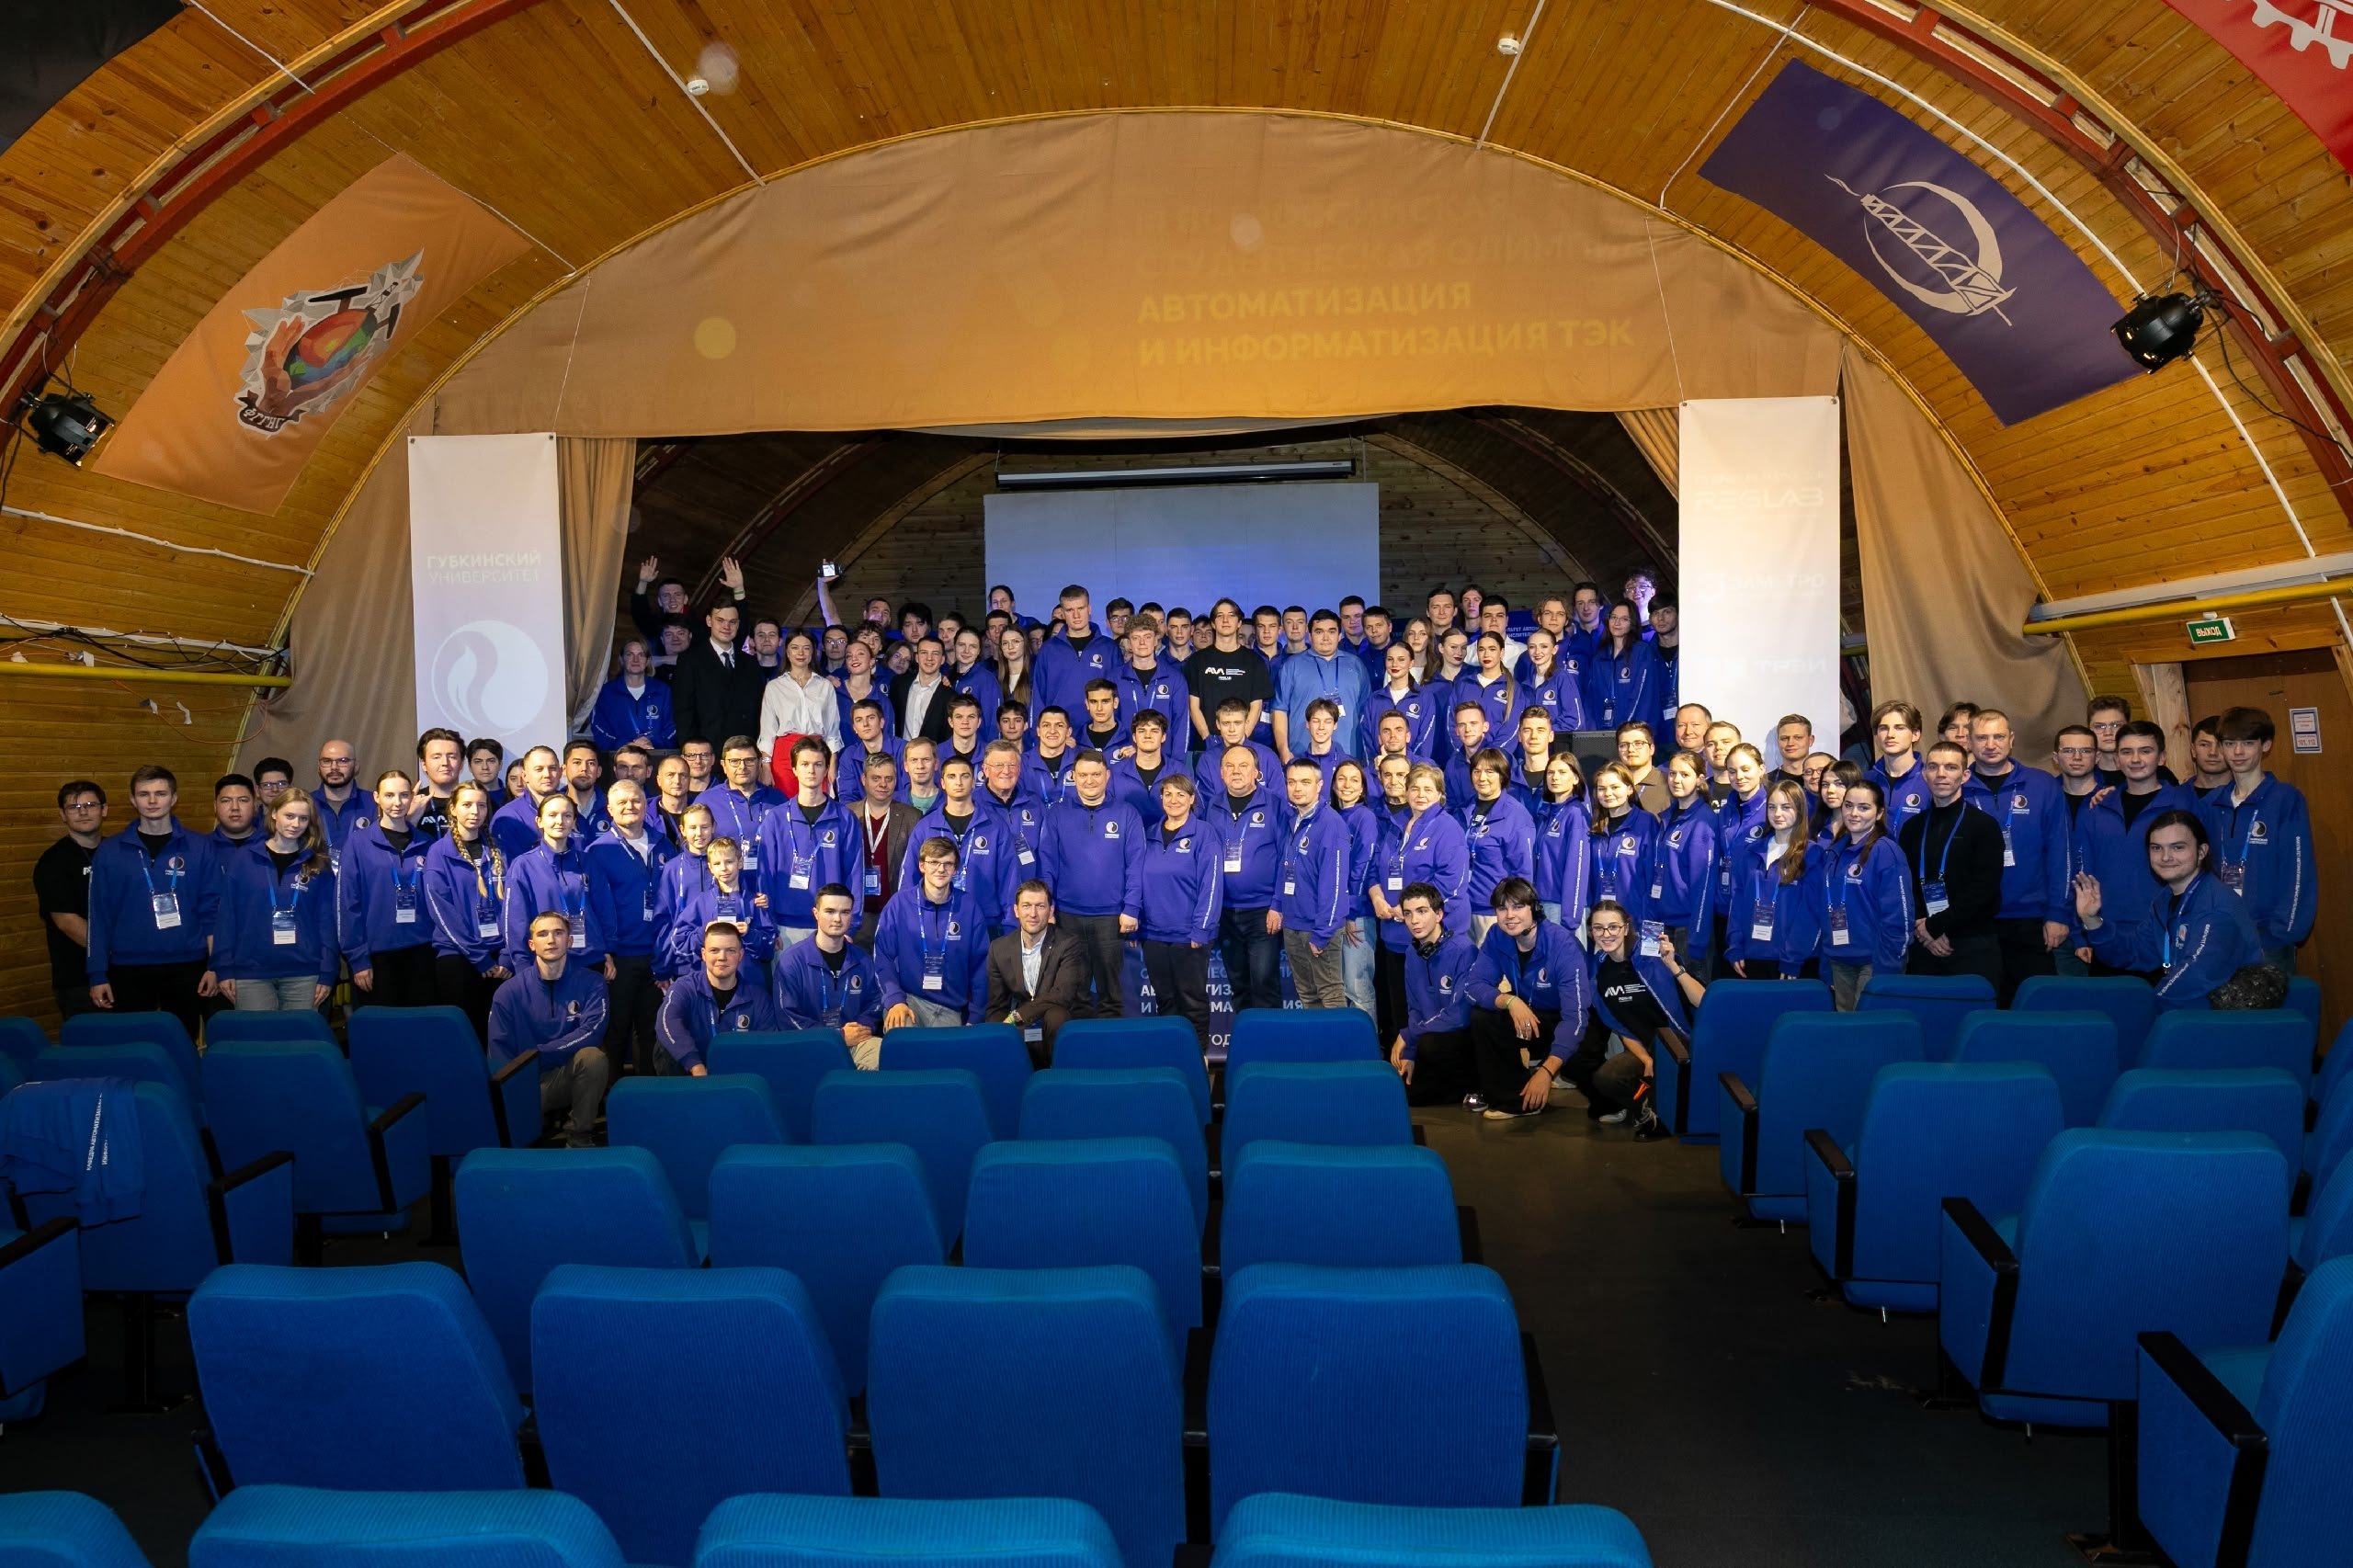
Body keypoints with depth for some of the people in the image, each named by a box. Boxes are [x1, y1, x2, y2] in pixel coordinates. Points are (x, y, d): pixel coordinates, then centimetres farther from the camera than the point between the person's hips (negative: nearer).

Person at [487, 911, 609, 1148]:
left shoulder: (590, 982, -4)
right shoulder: (510, 991, -4)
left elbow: (591, 1032, -17)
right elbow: (499, 1053, -5)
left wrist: (538, 1053, -19)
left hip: (573, 1075, 0)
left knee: (593, 1056, -32)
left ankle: (579, 1136, -13)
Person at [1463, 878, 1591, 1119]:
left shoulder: (1563, 946, -29)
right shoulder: (1496, 936, -14)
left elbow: (1575, 1016, -34)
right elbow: (1474, 986, -16)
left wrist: (1546, 1071, -44)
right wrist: (1510, 1001, -38)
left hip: (1561, 1023, -4)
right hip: (1524, 1012, 4)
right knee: (1481, 1015, -23)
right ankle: (1514, 1097, -8)